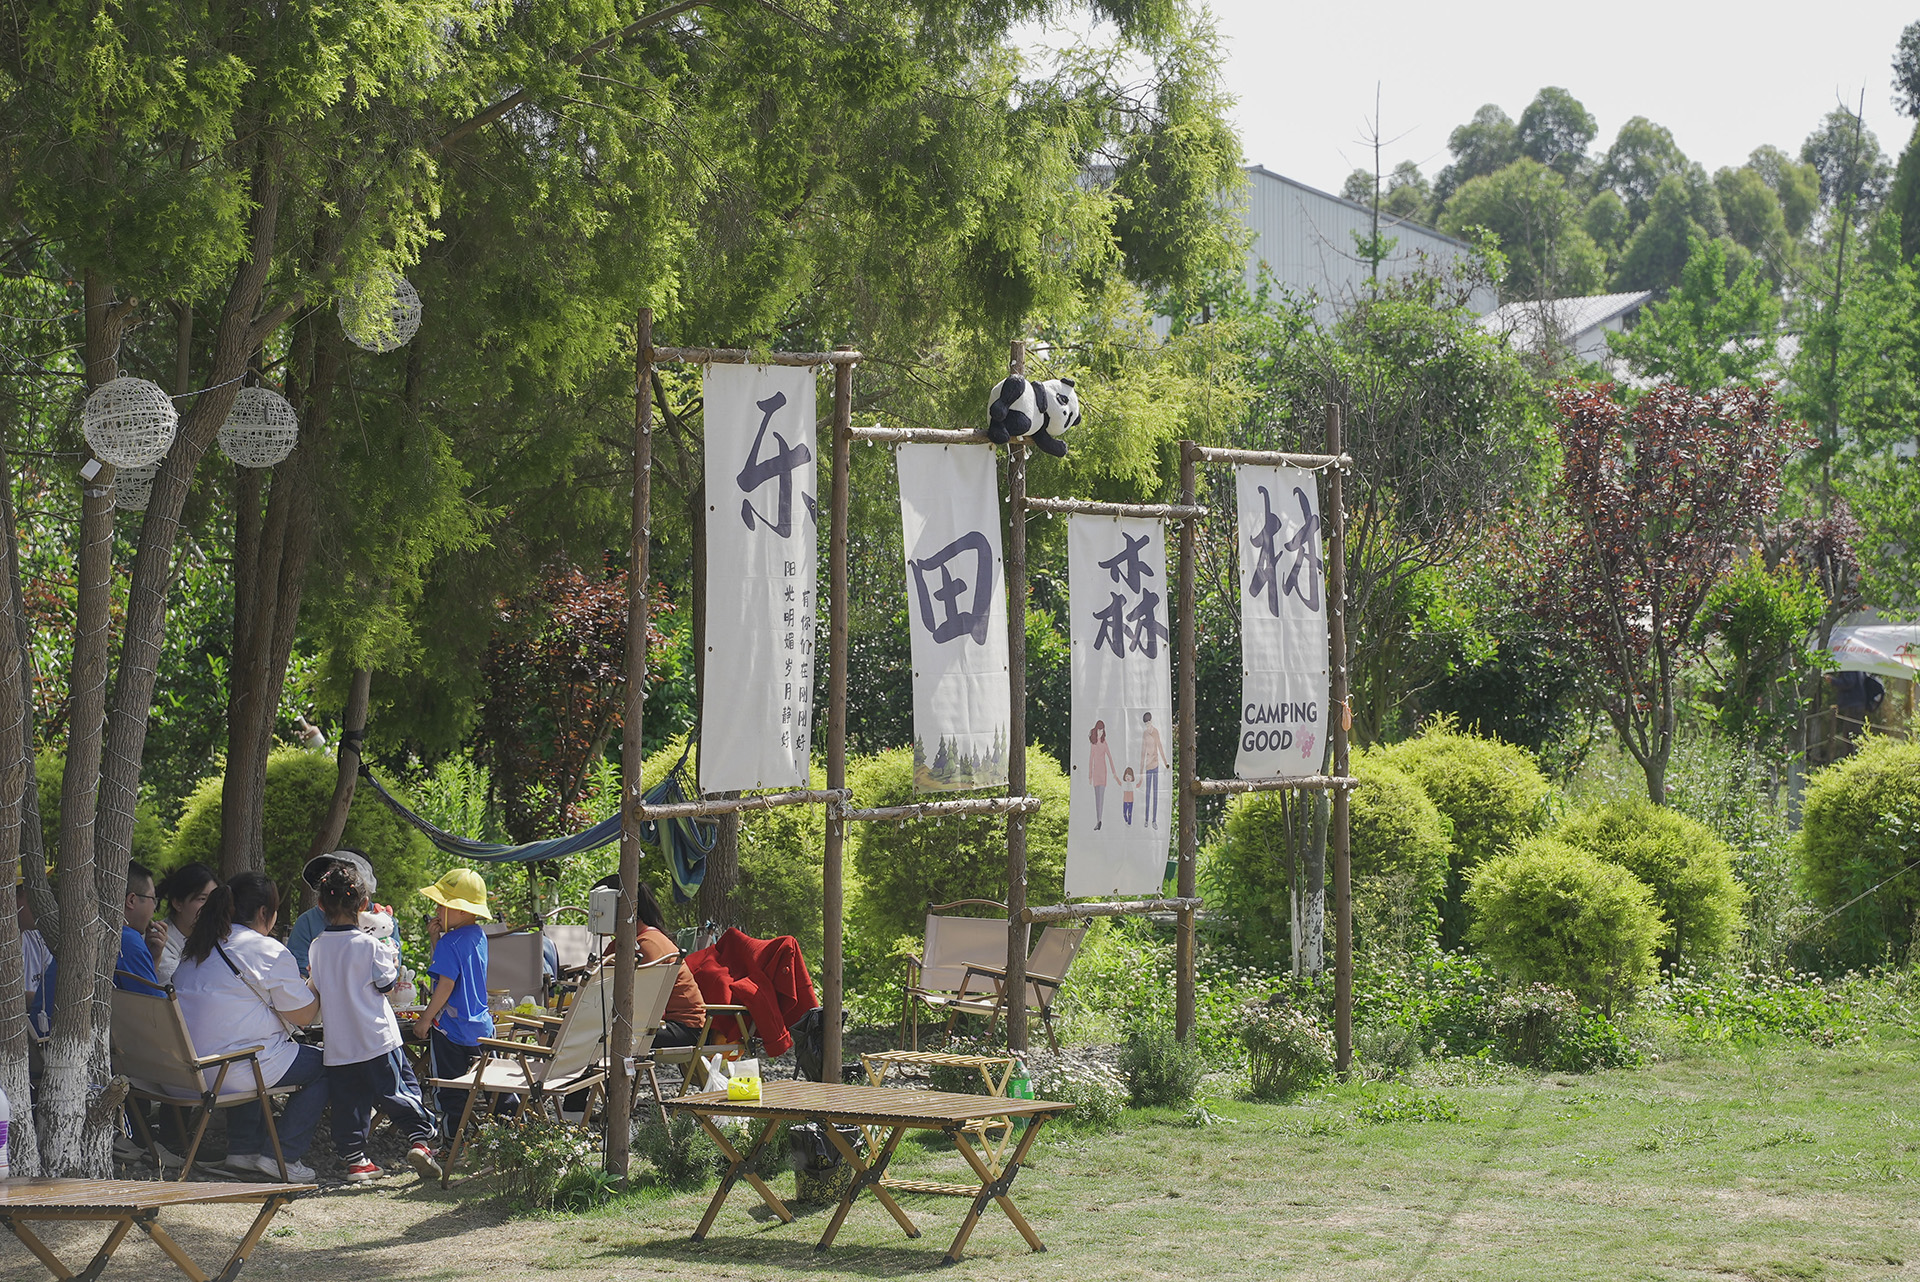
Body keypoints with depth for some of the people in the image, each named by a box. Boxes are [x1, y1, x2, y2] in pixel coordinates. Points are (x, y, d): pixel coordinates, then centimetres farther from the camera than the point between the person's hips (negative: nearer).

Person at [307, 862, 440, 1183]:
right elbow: (386, 984, -4)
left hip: (338, 1043, 4)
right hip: (376, 1037, -4)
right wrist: (392, 958, 13)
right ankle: (420, 1138, -3)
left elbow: (318, 988, 13)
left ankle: (354, 1158, 7)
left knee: (348, 1100, 7)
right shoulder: (369, 945, -12)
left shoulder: (318, 946, 2)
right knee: (398, 1089, 6)